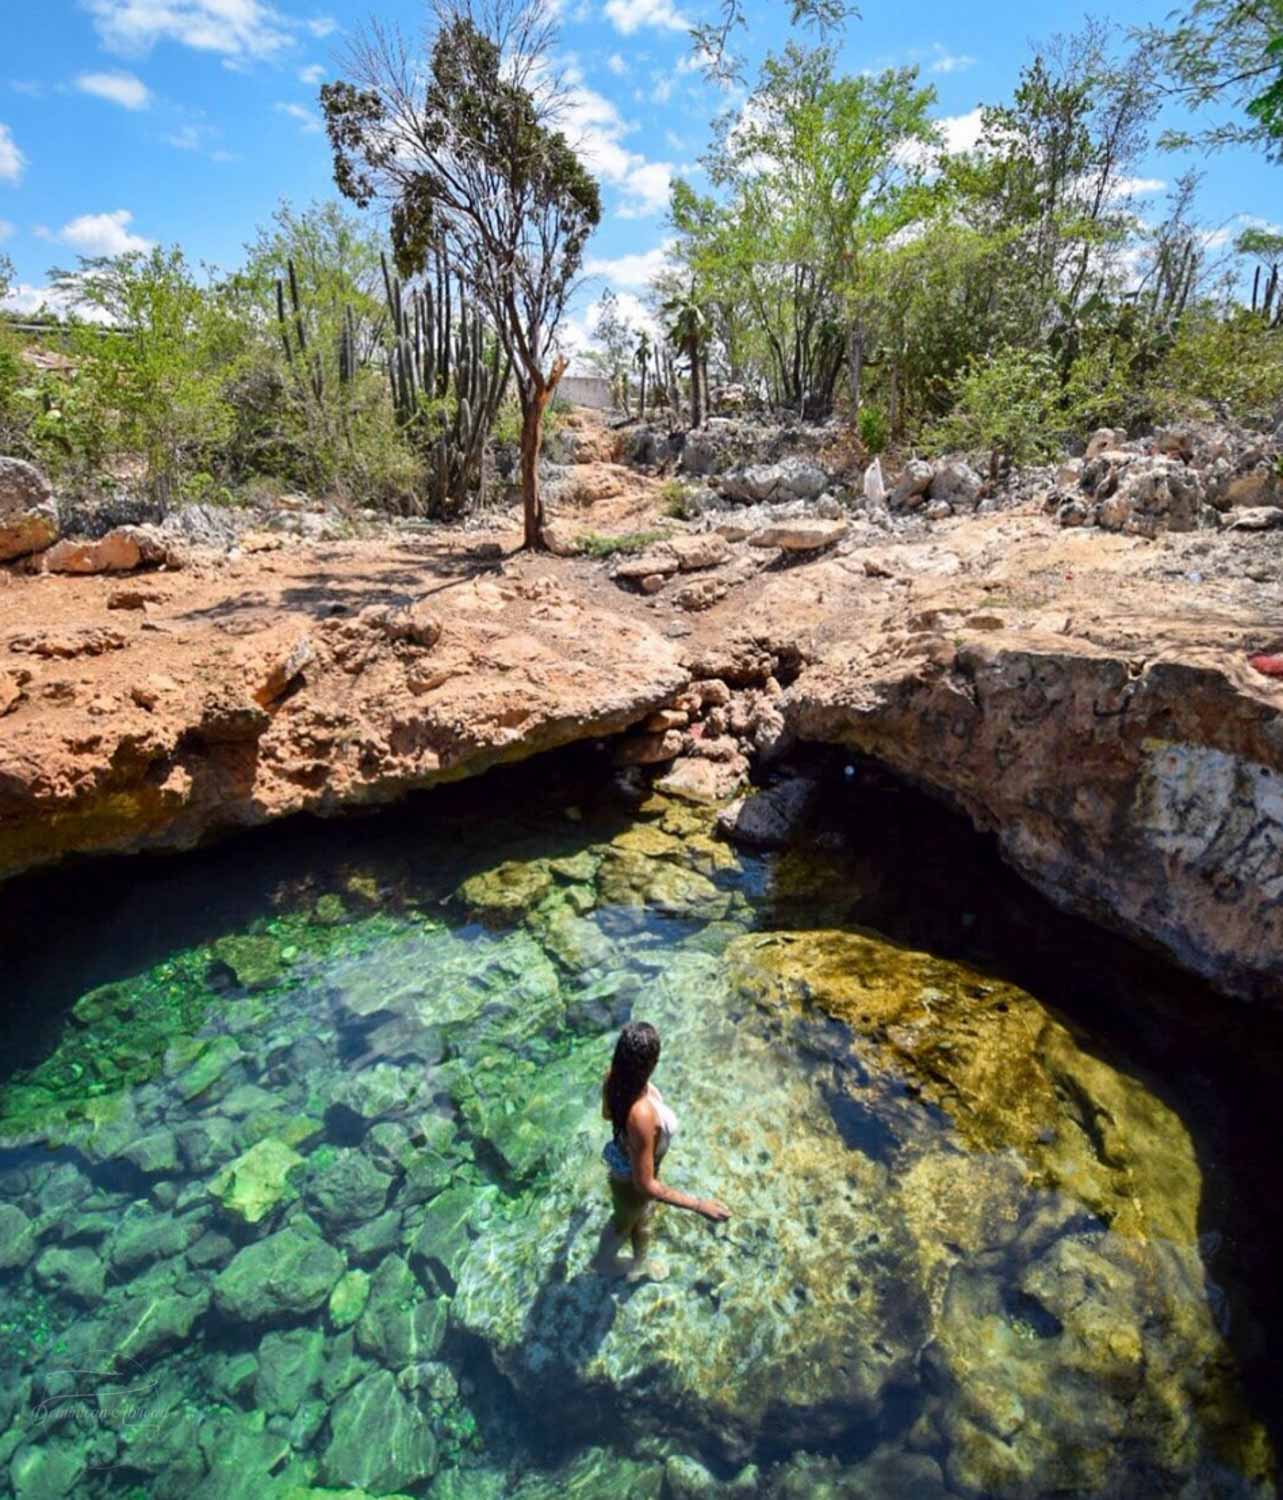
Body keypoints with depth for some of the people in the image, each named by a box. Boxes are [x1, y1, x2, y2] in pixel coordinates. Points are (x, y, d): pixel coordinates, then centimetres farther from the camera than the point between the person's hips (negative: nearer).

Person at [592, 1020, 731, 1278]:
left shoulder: (614, 1077, -26)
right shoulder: (642, 1116, -48)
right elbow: (644, 1184, -36)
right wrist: (698, 1205, -31)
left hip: (623, 1158, 6)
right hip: (630, 1179, -6)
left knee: (644, 1218, 36)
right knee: (624, 1223, 31)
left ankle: (639, 1265, 67)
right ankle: (604, 1259, 64)